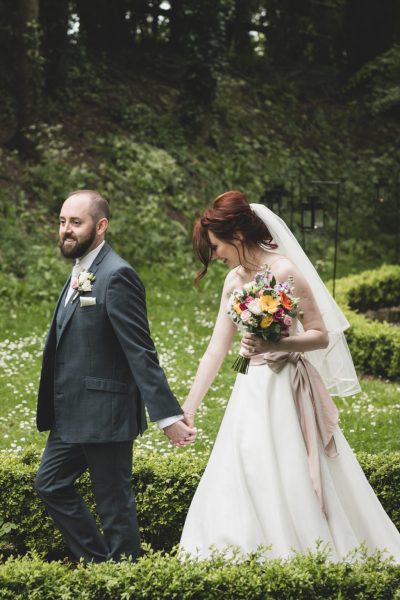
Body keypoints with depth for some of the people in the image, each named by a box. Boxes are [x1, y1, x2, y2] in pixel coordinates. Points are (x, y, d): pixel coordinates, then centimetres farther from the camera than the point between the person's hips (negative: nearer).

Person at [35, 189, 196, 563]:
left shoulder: (116, 276, -17)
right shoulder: (81, 272, 12)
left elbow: (141, 353, -22)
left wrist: (168, 416, -24)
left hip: (103, 415, -10)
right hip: (71, 415, 10)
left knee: (114, 504, 1)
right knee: (50, 485, 16)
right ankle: (97, 563, 25)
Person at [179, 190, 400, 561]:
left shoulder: (285, 272, -13)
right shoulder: (234, 280, 9)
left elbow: (321, 336, -12)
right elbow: (216, 349, 11)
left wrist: (274, 344, -27)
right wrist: (188, 408, 9)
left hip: (285, 392, -8)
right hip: (251, 391, 8)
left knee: (289, 487, -5)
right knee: (244, 488, 7)